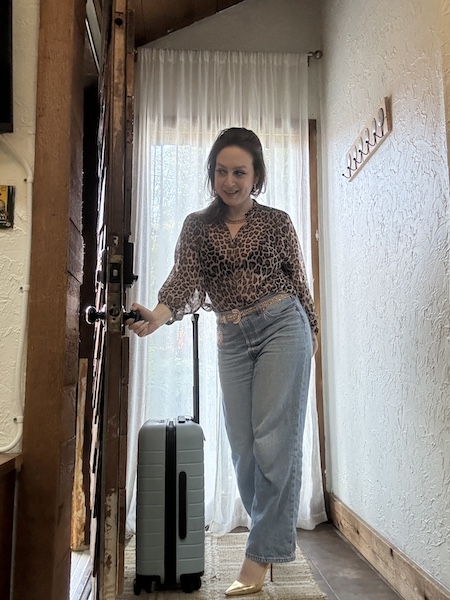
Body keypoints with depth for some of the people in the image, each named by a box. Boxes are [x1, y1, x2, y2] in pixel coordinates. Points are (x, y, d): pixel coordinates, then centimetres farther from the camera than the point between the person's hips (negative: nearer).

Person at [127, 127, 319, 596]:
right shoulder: (197, 226, 7)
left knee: (274, 441, -7)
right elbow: (184, 277, -9)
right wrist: (160, 313, -28)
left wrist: (312, 328, 17)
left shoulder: (277, 222, 4)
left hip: (282, 327, -3)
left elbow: (298, 280, 11)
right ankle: (277, 538, 23)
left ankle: (261, 554, 4)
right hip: (232, 338, 3)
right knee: (242, 445, 5)